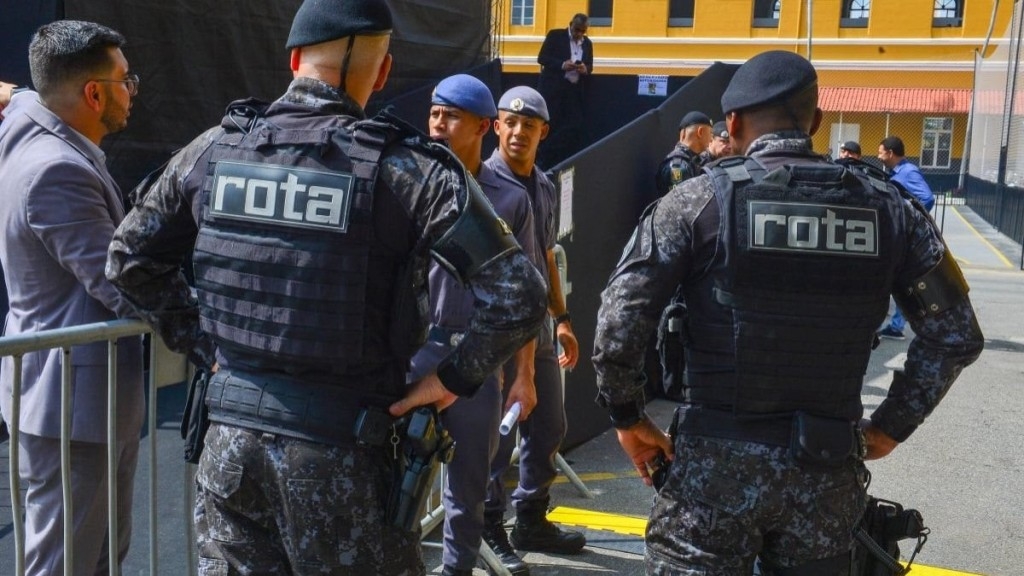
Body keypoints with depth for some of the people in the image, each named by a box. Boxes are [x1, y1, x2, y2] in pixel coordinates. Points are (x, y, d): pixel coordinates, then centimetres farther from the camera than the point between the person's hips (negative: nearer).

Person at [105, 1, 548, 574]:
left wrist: (205, 344, 14)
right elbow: (518, 295, -18)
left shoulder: (214, 149, -1)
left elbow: (131, 256, 12)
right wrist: (453, 378, -6)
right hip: (340, 458, -3)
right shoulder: (405, 167, -14)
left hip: (230, 441, 4)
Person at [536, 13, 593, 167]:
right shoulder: (555, 35, -1)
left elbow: (590, 67, 15)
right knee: (551, 126, -3)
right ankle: (547, 162, 6)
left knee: (576, 126, -3)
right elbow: (542, 58, -7)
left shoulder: (587, 43, 12)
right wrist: (562, 65, -22)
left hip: (575, 91, 4)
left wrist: (585, 70, -11)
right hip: (553, 88, -4)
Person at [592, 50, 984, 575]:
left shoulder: (698, 200, -7)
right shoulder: (884, 209, 3)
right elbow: (956, 333, 5)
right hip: (828, 471, 3)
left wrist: (628, 418, 1)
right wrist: (890, 427, 12)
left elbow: (619, 324, -13)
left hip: (716, 464, -3)